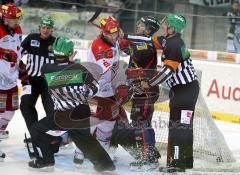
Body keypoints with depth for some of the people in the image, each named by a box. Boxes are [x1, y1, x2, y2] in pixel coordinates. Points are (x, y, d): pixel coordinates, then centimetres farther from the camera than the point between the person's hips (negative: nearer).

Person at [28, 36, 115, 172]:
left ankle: (45, 161, 15)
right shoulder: (79, 68, -6)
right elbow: (94, 88, 6)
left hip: (63, 118, -3)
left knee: (37, 130, 16)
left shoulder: (46, 70, -12)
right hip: (83, 115, 4)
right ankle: (105, 164, 31)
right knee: (85, 138, 29)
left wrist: (67, 61, 14)